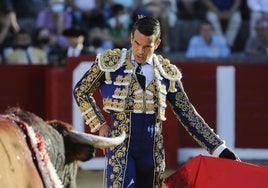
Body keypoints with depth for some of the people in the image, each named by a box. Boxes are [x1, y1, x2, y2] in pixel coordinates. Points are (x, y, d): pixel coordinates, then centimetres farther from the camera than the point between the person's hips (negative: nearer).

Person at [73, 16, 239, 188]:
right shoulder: (111, 63, 1)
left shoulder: (167, 73, 7)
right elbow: (81, 91, 13)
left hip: (153, 149, 3)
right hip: (121, 146, -3)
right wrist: (99, 124, 4)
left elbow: (188, 115, 10)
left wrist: (220, 149, 4)